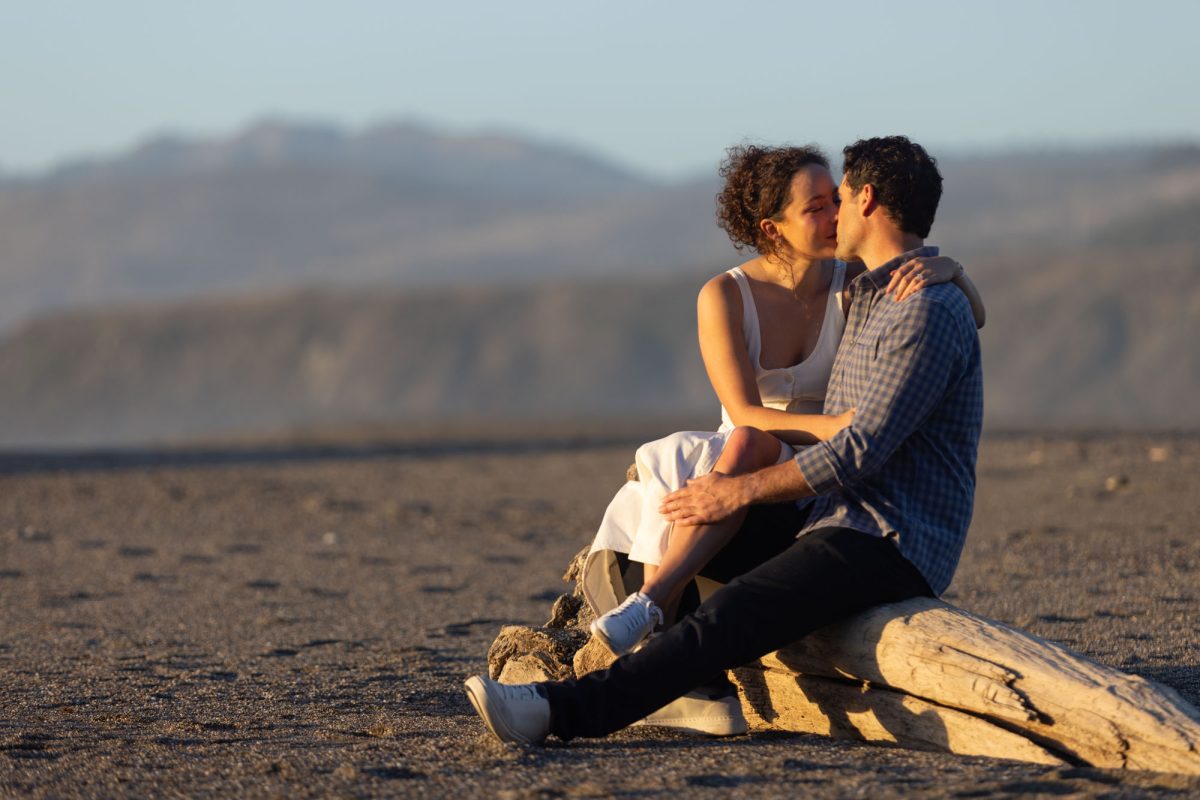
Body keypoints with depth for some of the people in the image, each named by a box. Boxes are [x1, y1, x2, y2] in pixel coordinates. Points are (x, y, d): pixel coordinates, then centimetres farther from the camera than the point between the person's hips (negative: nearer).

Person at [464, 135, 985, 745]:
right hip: (841, 522, 11)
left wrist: (741, 491, -16)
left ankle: (563, 710, -39)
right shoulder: (870, 295, 19)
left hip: (889, 548, -11)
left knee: (727, 621, -28)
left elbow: (861, 452, -21)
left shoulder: (928, 311, -16)